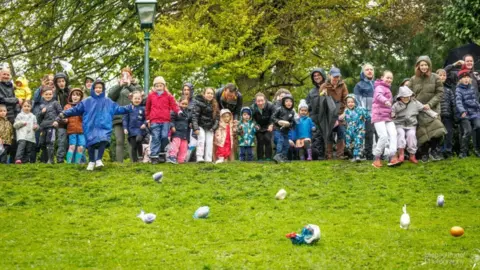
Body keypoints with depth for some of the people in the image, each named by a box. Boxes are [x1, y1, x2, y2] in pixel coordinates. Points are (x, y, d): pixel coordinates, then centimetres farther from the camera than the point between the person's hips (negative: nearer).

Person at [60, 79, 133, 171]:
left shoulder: (108, 102, 13)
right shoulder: (87, 102, 8)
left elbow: (118, 109, 17)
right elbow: (76, 109, 8)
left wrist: (129, 108, 9)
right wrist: (65, 114, -1)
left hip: (104, 127, 0)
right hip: (91, 127, 0)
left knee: (103, 140, -23)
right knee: (91, 143, -8)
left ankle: (99, 160, -9)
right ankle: (91, 162, 13)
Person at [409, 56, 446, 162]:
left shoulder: (435, 78, 0)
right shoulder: (413, 79, 5)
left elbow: (440, 93, -2)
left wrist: (430, 104, -12)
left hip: (432, 108, -1)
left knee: (436, 129, -19)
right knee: (423, 133, -5)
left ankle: (433, 149, 1)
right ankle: (424, 153, 12)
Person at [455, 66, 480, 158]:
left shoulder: (472, 88, 14)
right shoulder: (458, 90, -6)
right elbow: (458, 101, -20)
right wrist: (462, 111, -35)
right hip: (464, 114, -5)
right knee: (467, 131, -15)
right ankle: (463, 152, -2)